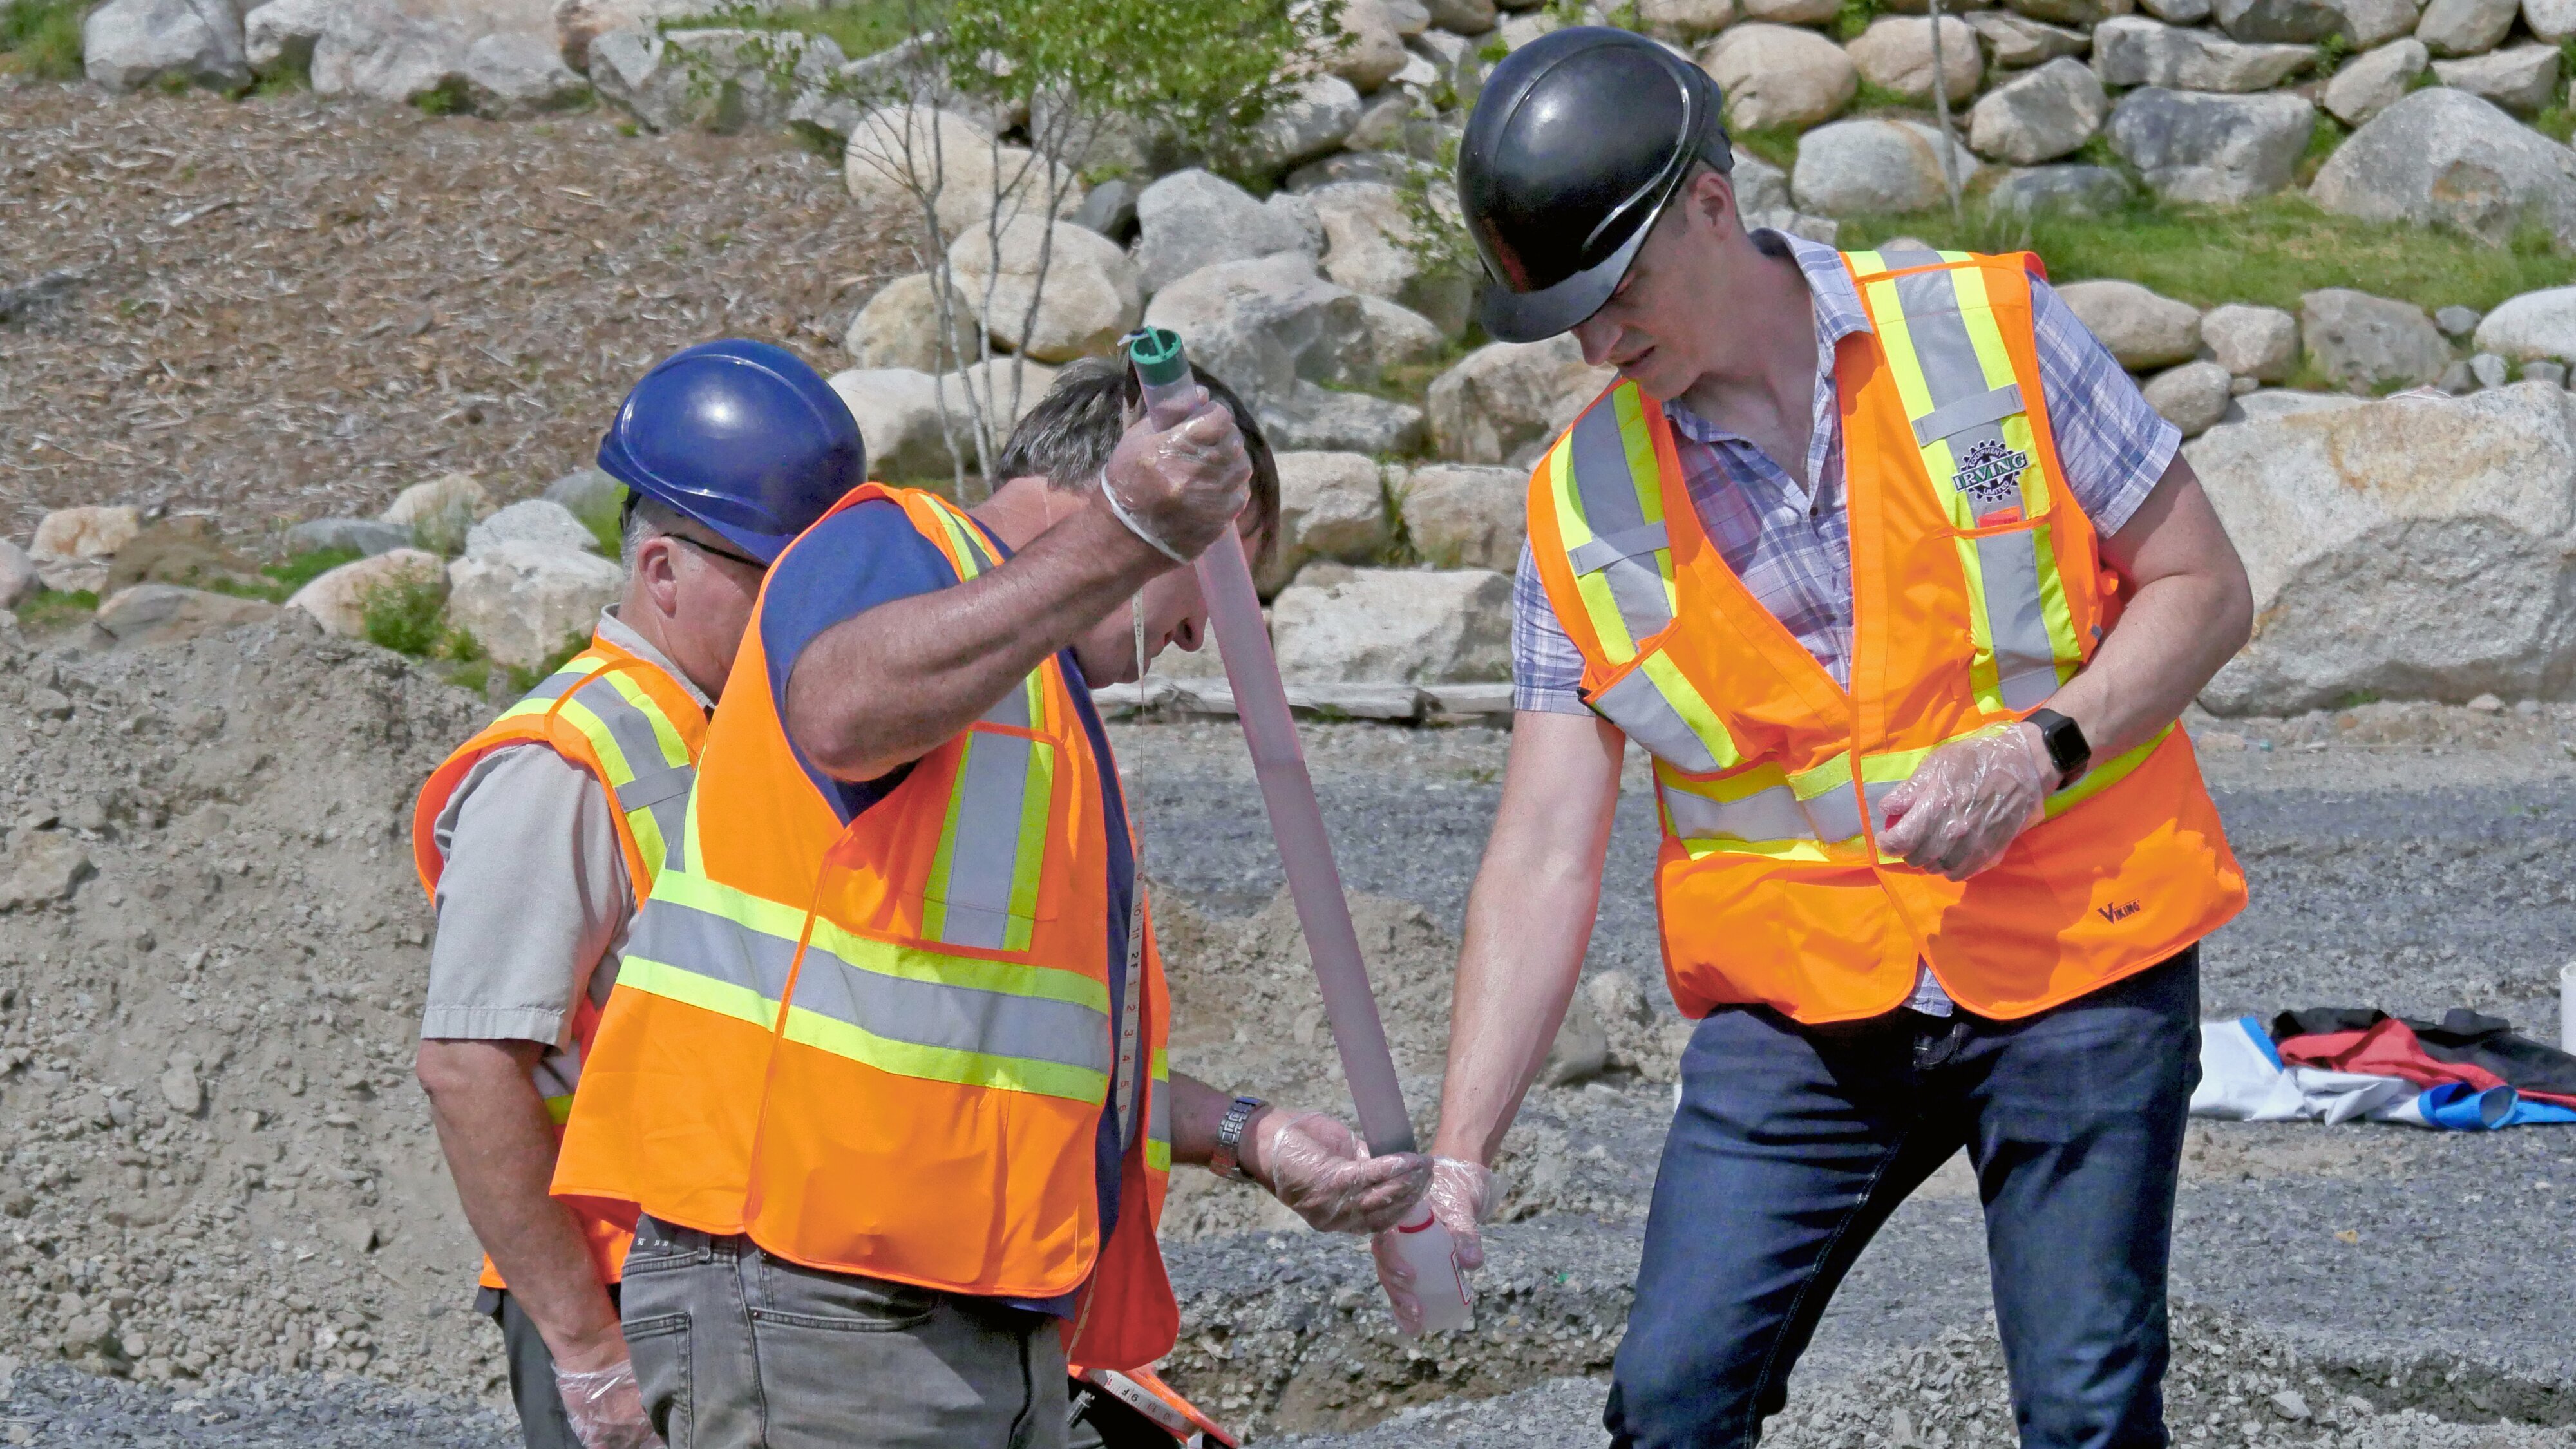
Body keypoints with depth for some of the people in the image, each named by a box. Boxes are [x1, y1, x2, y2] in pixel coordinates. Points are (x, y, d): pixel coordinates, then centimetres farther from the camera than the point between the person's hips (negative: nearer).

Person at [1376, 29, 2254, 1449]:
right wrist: (1456, 1153, -11)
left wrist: (2044, 747, -18)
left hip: (2080, 965, -2)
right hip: (1798, 1002, 2)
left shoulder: (1994, 333, -5)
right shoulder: (1583, 507, 0)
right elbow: (1543, 855, -2)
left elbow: (2201, 586, 1)